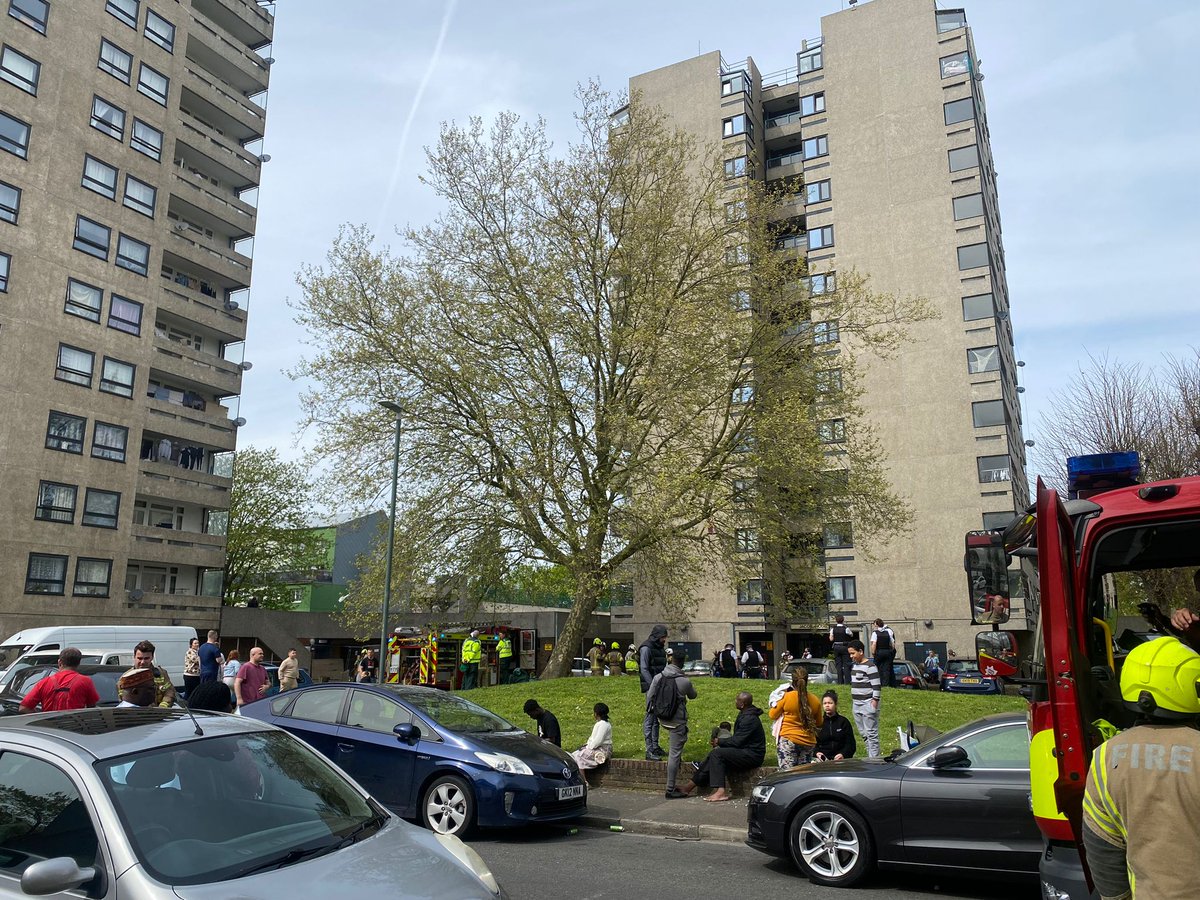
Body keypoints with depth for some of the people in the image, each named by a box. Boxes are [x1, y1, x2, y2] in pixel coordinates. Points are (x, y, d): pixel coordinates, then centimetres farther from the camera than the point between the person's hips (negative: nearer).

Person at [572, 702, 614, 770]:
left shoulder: (603, 724, -19)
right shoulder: (599, 723, 15)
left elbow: (598, 741, -23)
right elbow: (593, 737, 19)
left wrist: (588, 747, -16)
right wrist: (587, 745, 4)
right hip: (597, 747, 11)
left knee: (578, 756, -17)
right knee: (576, 754, 3)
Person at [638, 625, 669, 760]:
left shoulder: (660, 648, 15)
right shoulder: (646, 648, -12)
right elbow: (644, 670, -17)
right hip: (651, 687, -9)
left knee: (656, 718, 15)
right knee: (650, 718, -6)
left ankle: (655, 747, 23)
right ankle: (649, 751, -3)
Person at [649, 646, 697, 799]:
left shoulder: (658, 677, -7)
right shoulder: (685, 681, -15)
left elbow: (649, 697, 1)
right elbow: (692, 696, 6)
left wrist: (650, 712, 19)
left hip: (662, 719, 5)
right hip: (677, 721, -4)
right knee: (675, 754, 1)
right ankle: (670, 790, 3)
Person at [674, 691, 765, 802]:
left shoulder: (749, 719, -20)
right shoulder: (744, 715, 13)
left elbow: (737, 741, -21)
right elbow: (737, 739, 17)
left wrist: (719, 741, -6)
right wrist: (721, 743, 3)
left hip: (752, 755, -10)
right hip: (746, 752, 10)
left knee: (717, 754, -21)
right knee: (714, 755, -3)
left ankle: (721, 792, -26)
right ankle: (691, 786, -3)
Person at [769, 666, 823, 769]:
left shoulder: (786, 697, -10)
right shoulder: (815, 700, 1)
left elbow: (772, 715, 3)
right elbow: (819, 723, 16)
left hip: (788, 739, -4)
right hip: (809, 743, 5)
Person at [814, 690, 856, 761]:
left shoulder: (844, 722, 11)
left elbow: (851, 744, 9)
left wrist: (843, 754, -10)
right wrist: (816, 753, -9)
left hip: (840, 759, 0)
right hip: (822, 759, 0)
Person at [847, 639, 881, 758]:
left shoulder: (870, 666, -13)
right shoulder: (855, 665, 14)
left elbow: (876, 686, -16)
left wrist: (875, 702, -19)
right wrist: (853, 699, 21)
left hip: (868, 704, -9)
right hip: (857, 704, 9)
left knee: (871, 734, -6)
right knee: (863, 734, 13)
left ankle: (874, 758, -3)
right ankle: (870, 756, 19)